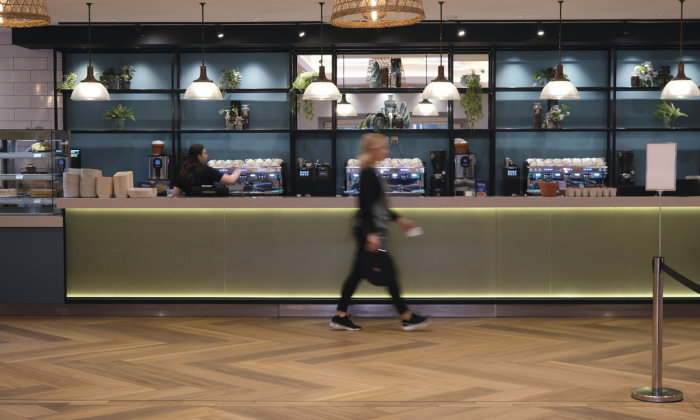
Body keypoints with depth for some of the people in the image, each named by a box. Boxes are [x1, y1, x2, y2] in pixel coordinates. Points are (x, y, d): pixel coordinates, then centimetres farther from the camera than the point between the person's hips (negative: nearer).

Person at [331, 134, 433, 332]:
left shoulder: (371, 173, 15)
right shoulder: (368, 174, -15)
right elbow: (365, 206, -22)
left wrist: (398, 218, 24)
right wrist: (371, 234, -26)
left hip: (372, 230, 10)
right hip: (369, 230, -10)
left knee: (358, 272, 9)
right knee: (387, 273, -3)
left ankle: (340, 317, 11)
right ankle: (408, 318, 3)